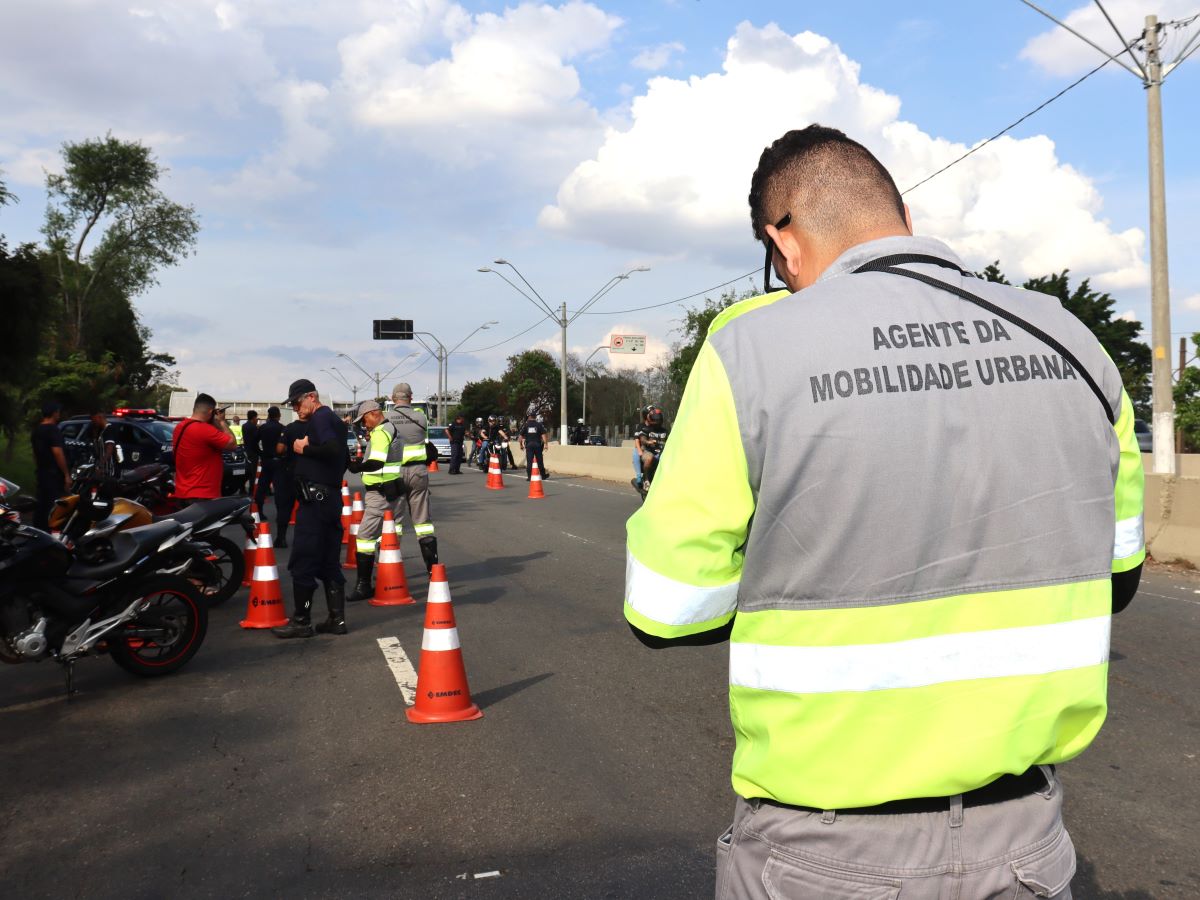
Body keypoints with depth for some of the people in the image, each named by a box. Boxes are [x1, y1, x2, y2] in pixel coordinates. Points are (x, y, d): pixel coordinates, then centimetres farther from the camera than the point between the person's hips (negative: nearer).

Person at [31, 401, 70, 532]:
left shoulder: (36, 430, 13)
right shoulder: (53, 430, -15)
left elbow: (35, 453, 19)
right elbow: (57, 453, -21)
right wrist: (67, 474, -18)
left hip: (41, 473, 9)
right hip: (54, 474, -9)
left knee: (41, 505, 12)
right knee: (55, 507, -8)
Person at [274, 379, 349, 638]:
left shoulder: (320, 418, -10)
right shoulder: (334, 419, 19)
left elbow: (333, 449, -27)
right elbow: (343, 458, 24)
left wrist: (304, 448, -14)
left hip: (315, 498, -10)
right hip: (332, 497, 10)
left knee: (302, 562, -4)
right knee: (329, 563, 11)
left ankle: (301, 621, 1)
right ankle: (337, 619, 12)